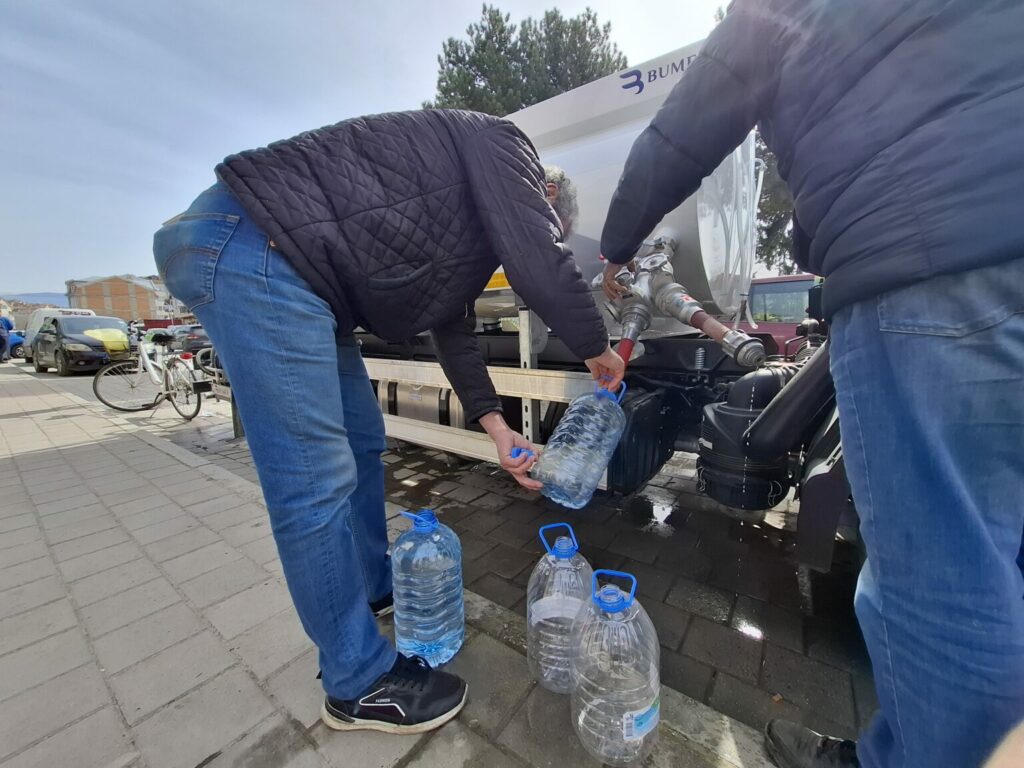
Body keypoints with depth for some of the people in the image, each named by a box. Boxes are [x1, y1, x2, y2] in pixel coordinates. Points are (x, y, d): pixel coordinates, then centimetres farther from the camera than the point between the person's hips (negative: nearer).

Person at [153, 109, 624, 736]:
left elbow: (455, 327, 19)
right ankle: (362, 684, 8)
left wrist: (497, 428, 14)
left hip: (299, 274, 11)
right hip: (249, 244, -10)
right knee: (318, 478, -10)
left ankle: (376, 584, 34)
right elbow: (541, 265, -16)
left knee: (363, 442, 13)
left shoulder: (469, 230, 22)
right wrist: (596, 348, 2)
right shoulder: (501, 143, -1)